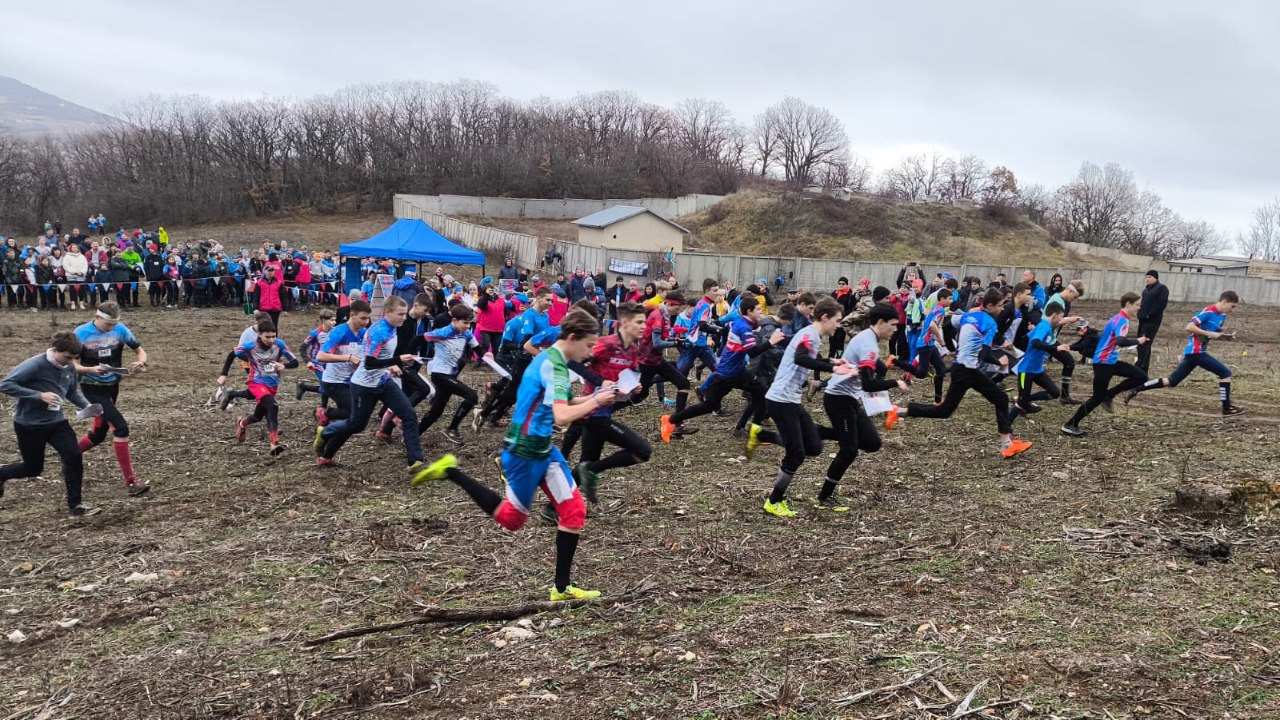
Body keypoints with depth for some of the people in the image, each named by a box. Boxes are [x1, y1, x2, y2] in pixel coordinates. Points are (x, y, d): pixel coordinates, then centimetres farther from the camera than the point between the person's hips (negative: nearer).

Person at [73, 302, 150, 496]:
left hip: (112, 387, 5)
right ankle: (130, 481, -15)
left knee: (98, 435, 15)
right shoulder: (81, 333, -13)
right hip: (92, 390, -5)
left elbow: (140, 350, 2)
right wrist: (91, 369, -30)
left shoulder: (120, 330, -6)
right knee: (121, 427, -18)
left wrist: (141, 362, -21)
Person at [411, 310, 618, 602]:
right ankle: (450, 472, 14)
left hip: (543, 449, 9)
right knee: (511, 519, 9)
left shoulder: (549, 358, 7)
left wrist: (595, 396, 6)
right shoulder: (554, 365, -23)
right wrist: (595, 402, -22)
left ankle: (562, 588, 11)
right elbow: (562, 416, -36)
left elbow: (561, 402, 21)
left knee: (574, 510, 2)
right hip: (524, 453, -9)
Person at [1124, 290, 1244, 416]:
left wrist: (1225, 337, 5)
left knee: (1171, 381, 8)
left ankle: (1135, 389, 7)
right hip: (1195, 351, -9)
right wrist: (1209, 333, -20)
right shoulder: (1208, 312, -14)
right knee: (1225, 373, -7)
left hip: (1193, 352, 9)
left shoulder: (1222, 316, 14)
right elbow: (1189, 327, -20)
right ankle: (1227, 407, 0)